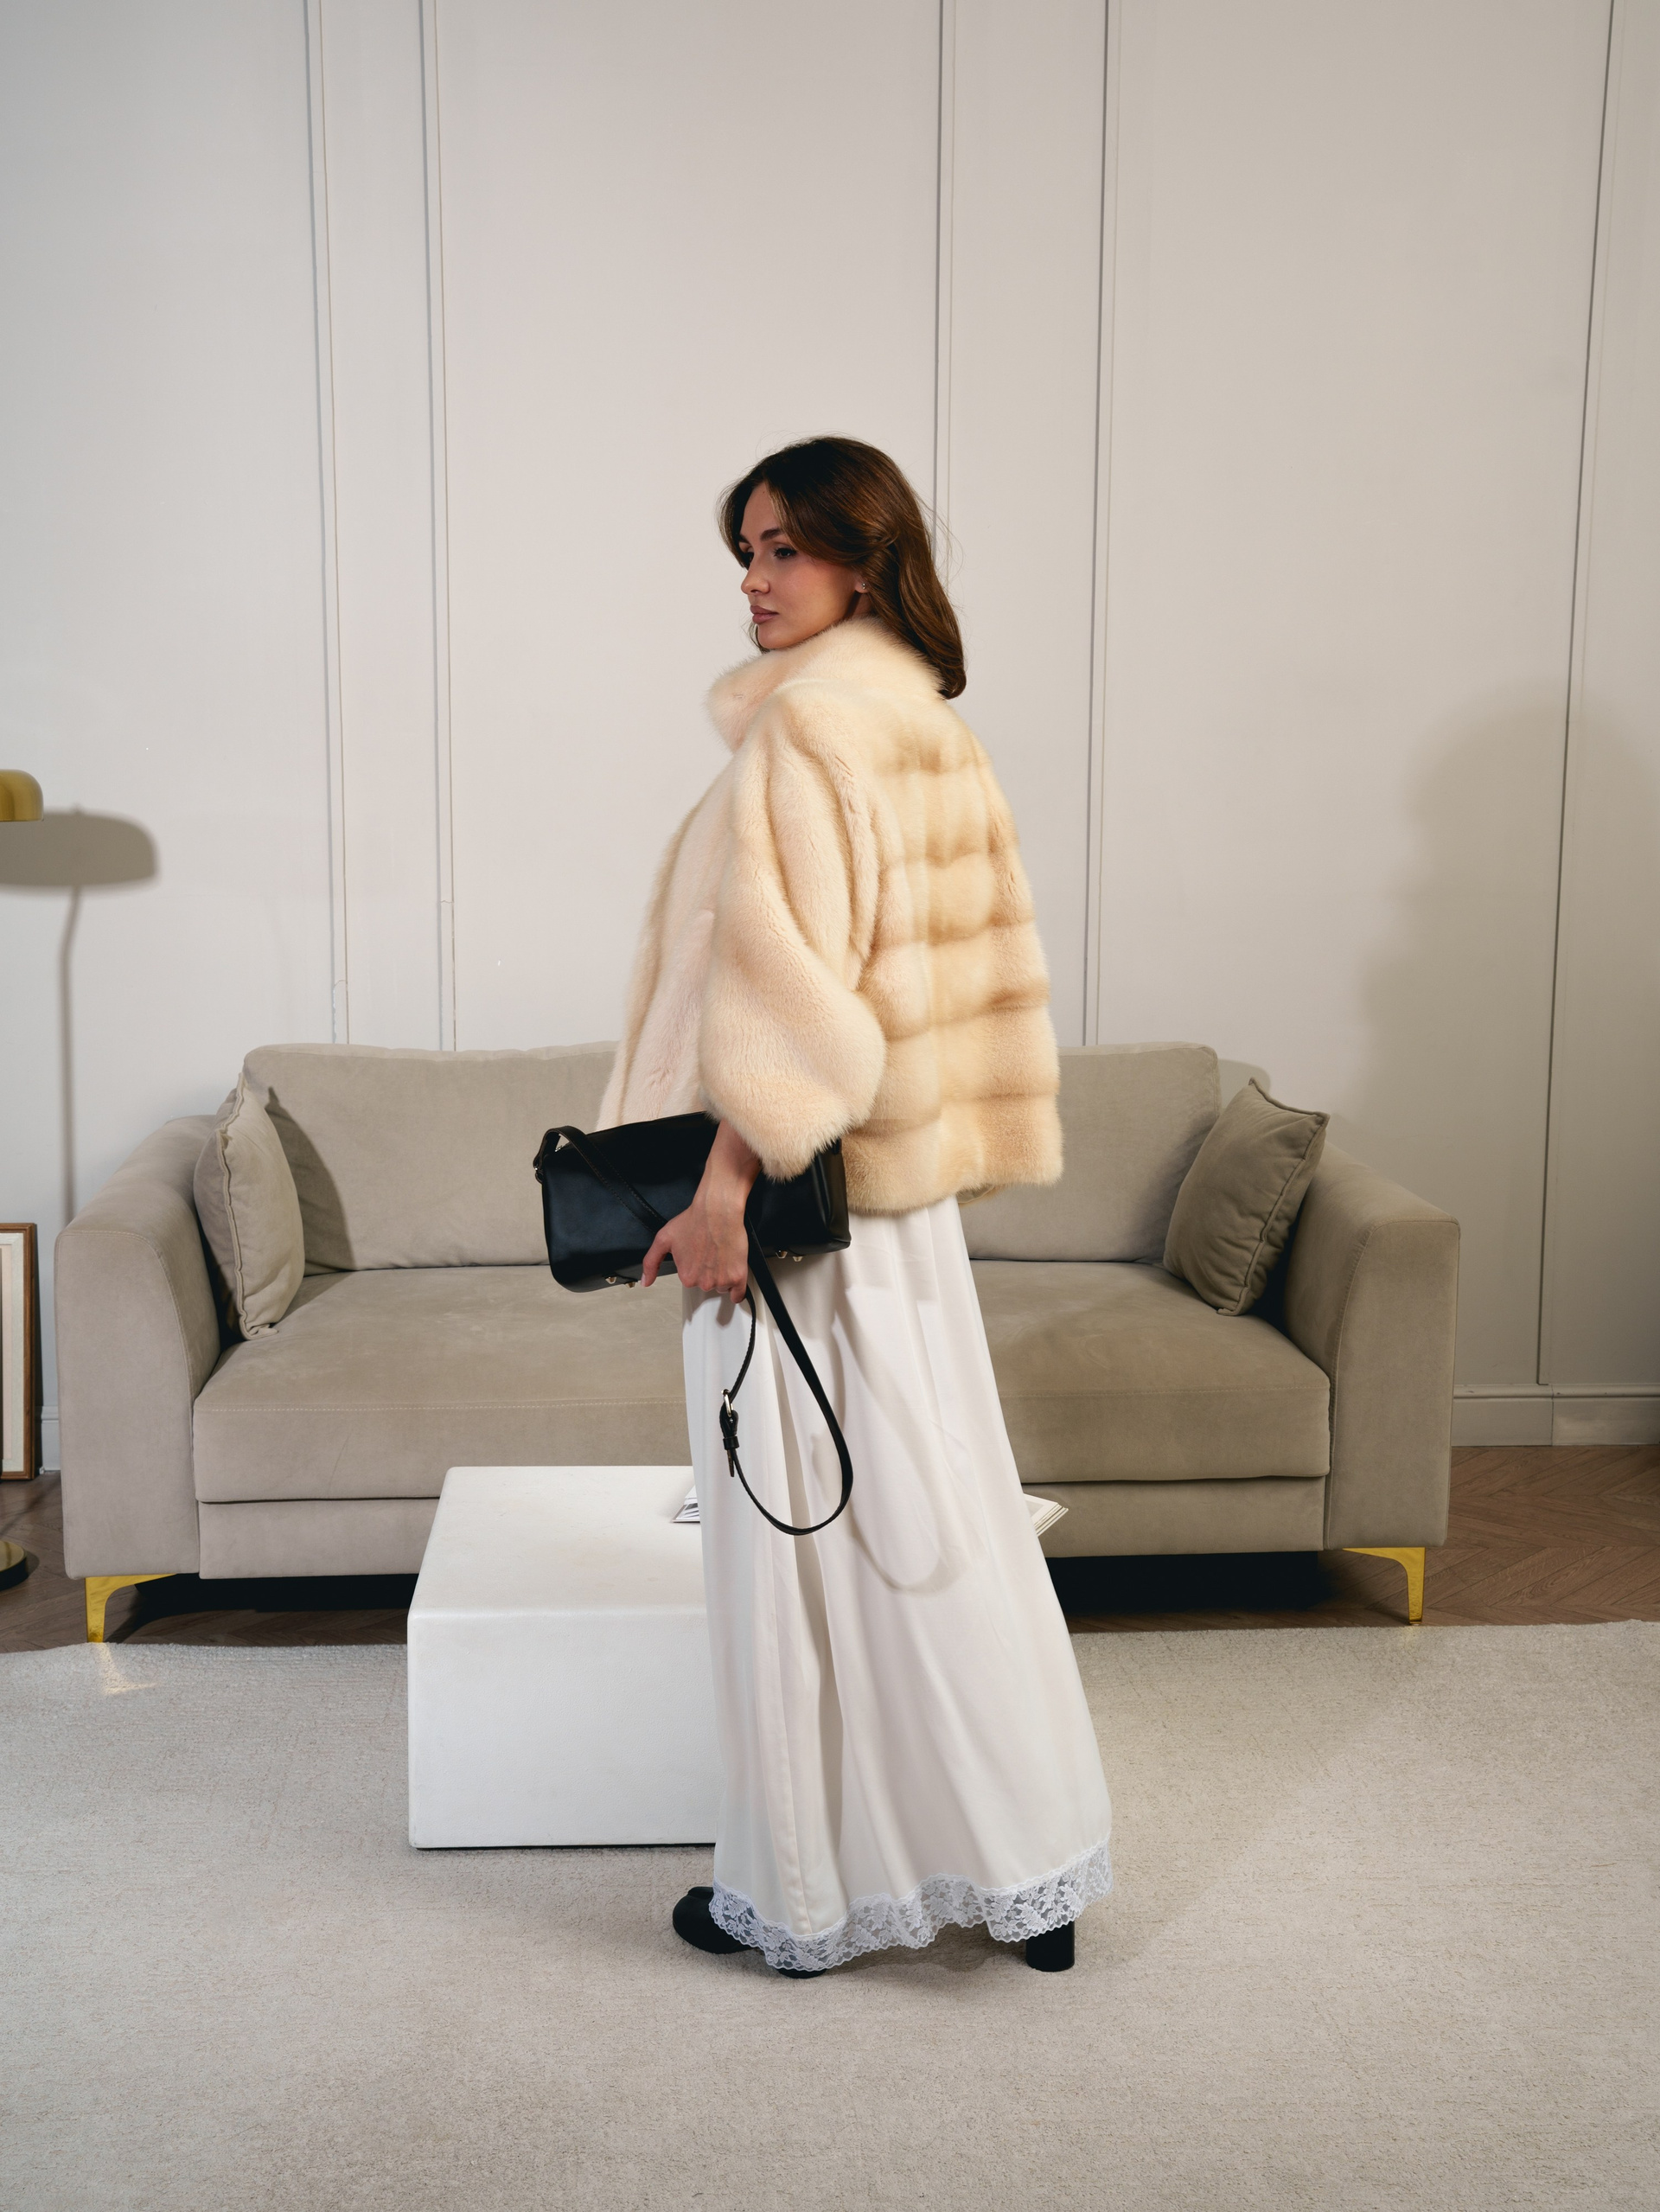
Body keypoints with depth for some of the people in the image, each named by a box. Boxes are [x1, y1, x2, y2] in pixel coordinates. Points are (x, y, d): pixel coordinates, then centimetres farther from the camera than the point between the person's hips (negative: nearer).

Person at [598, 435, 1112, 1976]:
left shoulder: (805, 723, -15)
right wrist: (974, 1142, 19)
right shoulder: (934, 732, 13)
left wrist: (727, 1178, -21)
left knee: (793, 1522, 2)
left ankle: (805, 1893, 15)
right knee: (935, 1508, 14)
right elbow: (987, 973, 15)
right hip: (903, 1185, 9)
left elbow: (790, 976, -22)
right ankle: (1024, 1869, 24)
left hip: (798, 1184, -9)